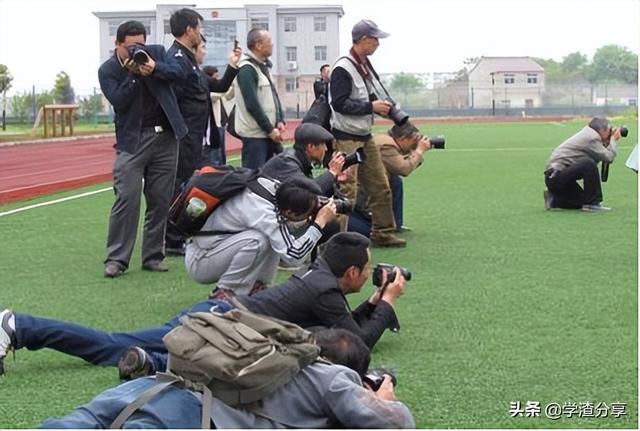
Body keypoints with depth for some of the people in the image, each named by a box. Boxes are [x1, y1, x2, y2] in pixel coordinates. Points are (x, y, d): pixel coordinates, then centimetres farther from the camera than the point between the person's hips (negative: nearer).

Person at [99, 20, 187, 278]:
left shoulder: (156, 53, 7)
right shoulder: (107, 70, 0)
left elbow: (178, 73, -6)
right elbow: (119, 102, -13)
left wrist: (154, 67, -21)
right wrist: (134, 74, -20)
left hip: (166, 137, 3)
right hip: (132, 140, -3)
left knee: (160, 200, 5)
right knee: (127, 199, -11)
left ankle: (153, 256, 13)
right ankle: (117, 258, -5)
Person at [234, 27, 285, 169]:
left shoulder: (265, 66, 15)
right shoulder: (246, 69, -14)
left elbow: (274, 96, 19)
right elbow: (252, 105, -19)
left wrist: (280, 121, 4)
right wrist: (270, 130, -15)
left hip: (269, 133, 9)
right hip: (254, 134, -9)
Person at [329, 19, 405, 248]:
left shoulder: (364, 66, 14)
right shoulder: (343, 68, -15)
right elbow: (339, 103, -21)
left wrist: (381, 107, 6)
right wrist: (371, 107, -20)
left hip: (365, 137, 9)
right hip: (346, 137, -9)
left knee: (381, 187, 12)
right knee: (347, 191, -9)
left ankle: (382, 233, 22)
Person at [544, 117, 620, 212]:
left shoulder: (588, 134, 15)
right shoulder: (591, 138, -15)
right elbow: (608, 157, -17)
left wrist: (609, 141, 11)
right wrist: (613, 140, -4)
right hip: (555, 175, -11)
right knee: (589, 164, -30)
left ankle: (553, 199, 17)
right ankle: (592, 204, -21)